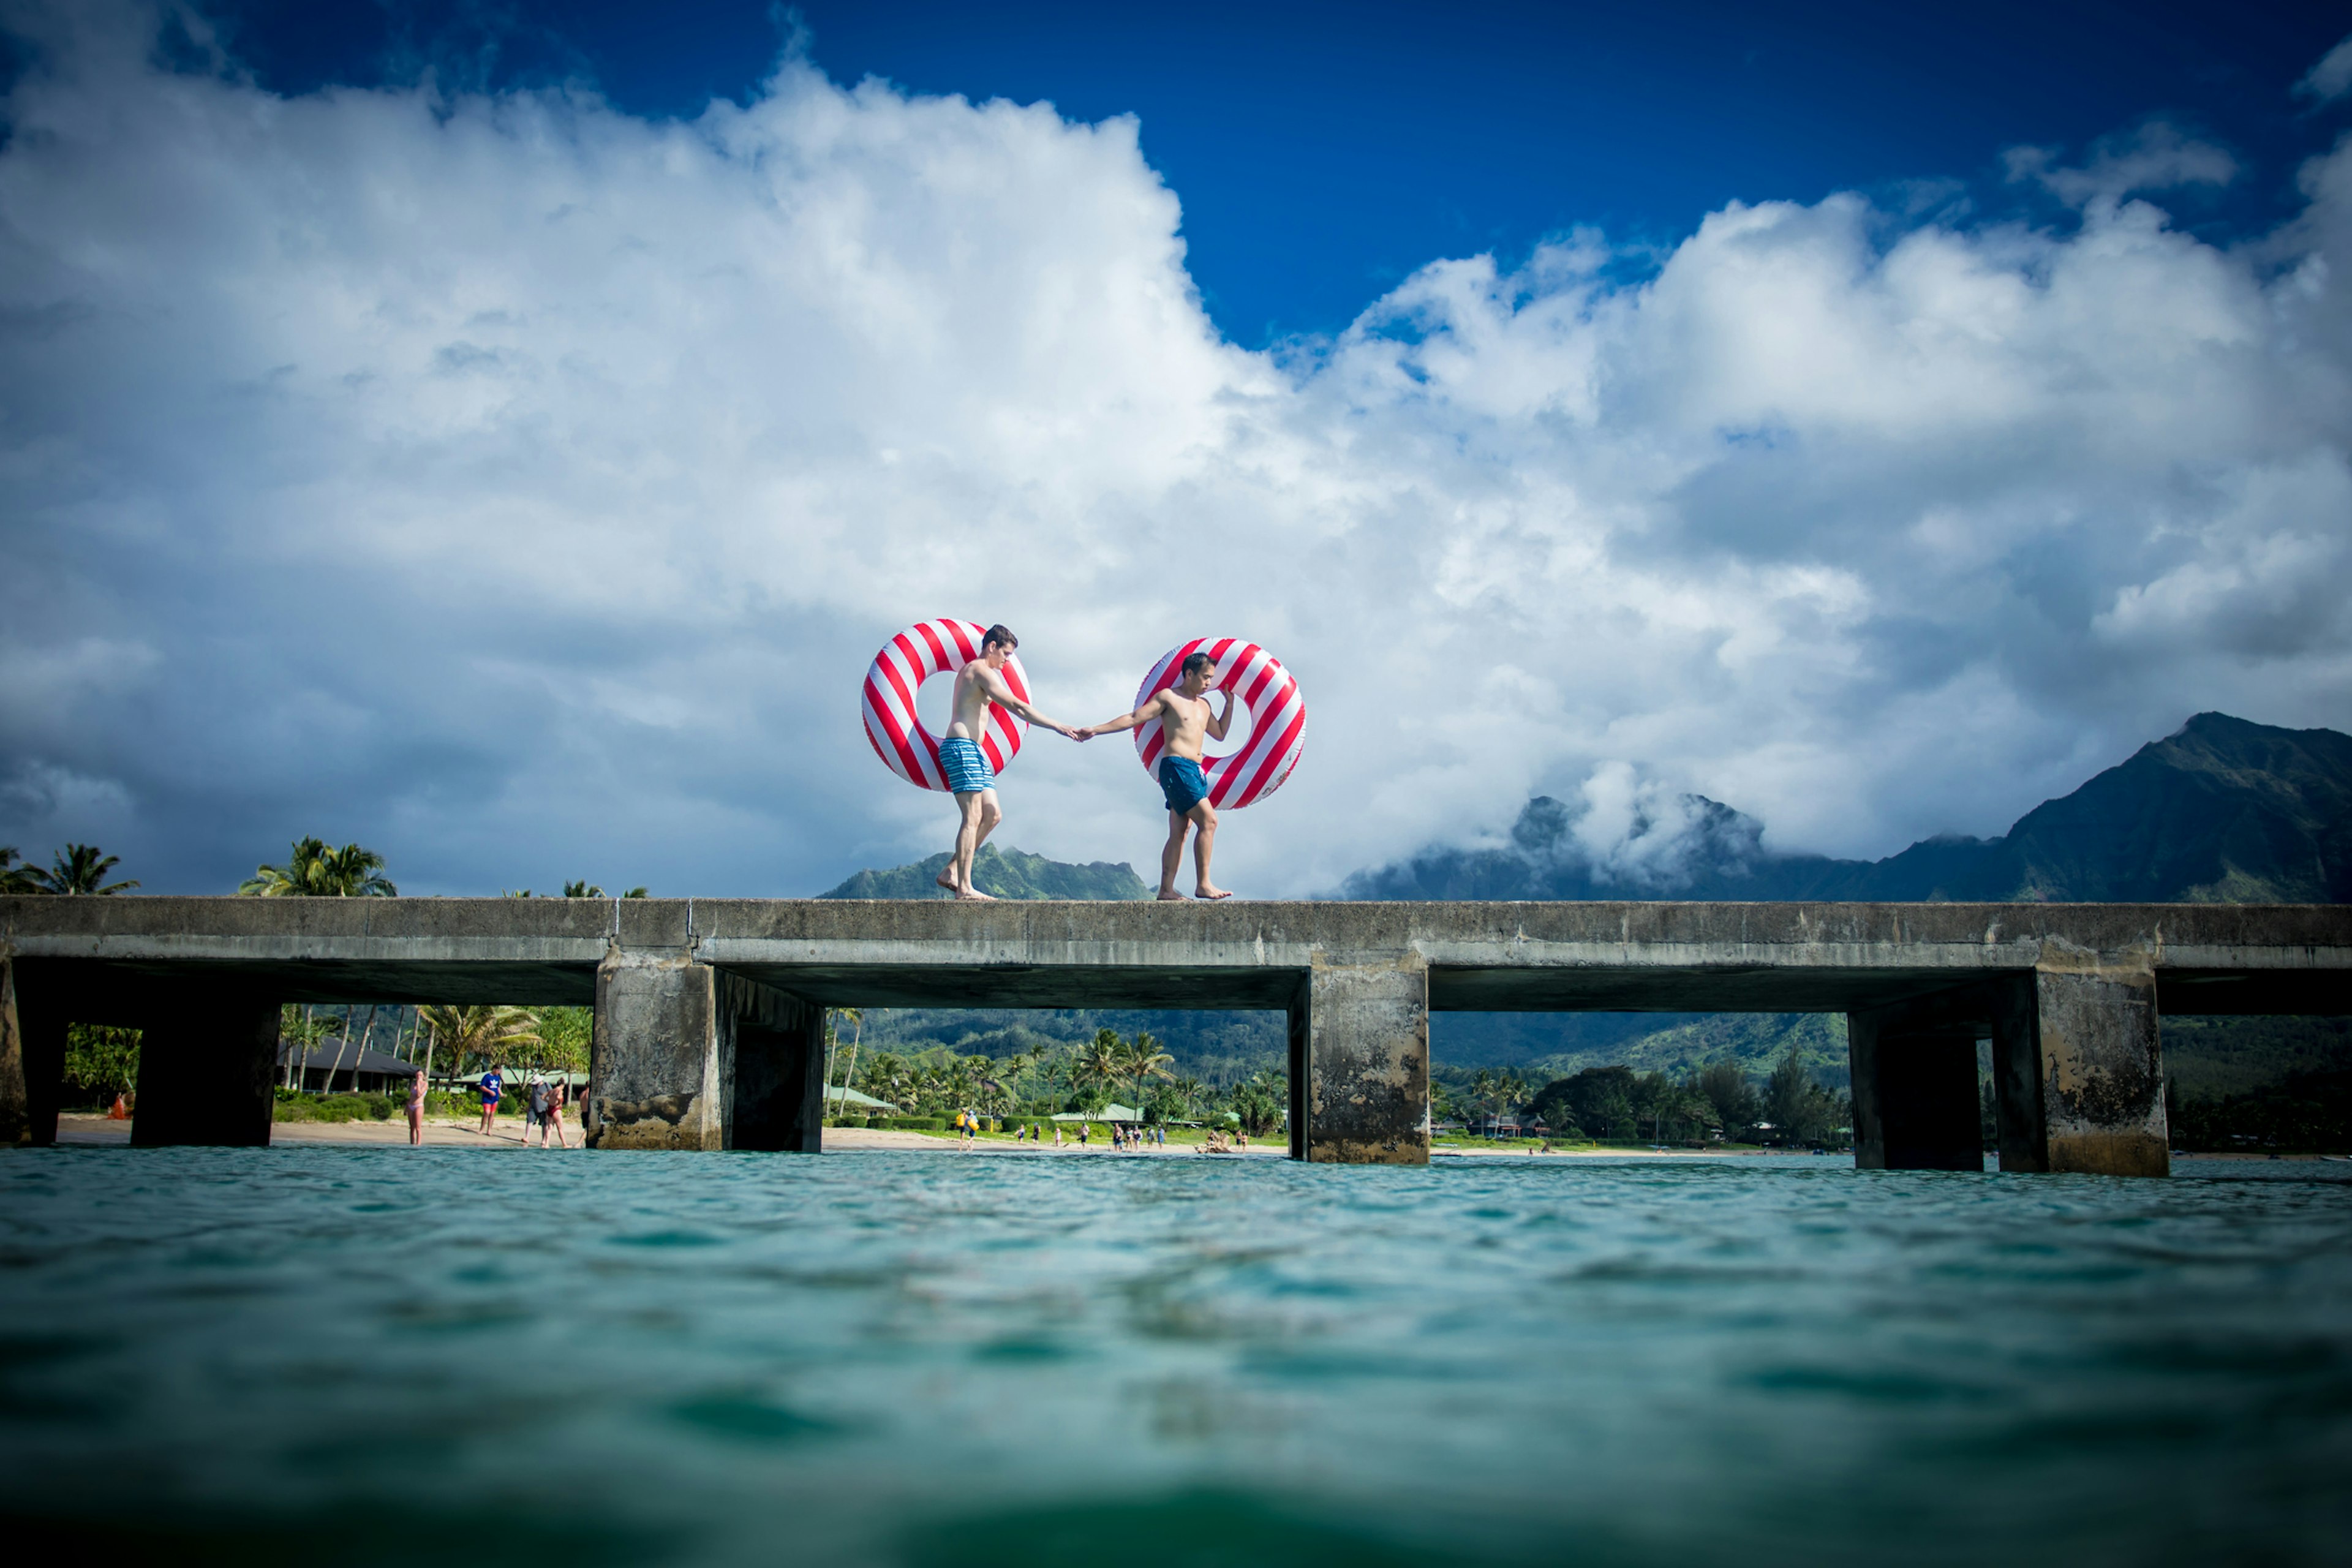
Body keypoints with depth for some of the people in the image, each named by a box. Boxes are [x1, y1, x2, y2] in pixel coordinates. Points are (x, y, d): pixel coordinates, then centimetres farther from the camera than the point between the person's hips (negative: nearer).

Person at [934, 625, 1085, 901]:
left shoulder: (971, 670, 23)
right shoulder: (981, 671, -8)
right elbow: (1017, 706, -15)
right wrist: (1058, 726, -14)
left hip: (972, 750, 10)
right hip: (961, 747, -10)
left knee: (992, 815, 6)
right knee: (973, 818, -13)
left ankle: (951, 872, 7)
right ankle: (964, 888, -14)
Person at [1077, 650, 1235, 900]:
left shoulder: (1204, 706, 22)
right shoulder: (1168, 697, 0)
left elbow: (1220, 734, 32)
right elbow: (1133, 718, -2)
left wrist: (1230, 702, 25)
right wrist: (1096, 729, -7)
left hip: (1195, 772, 8)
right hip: (1176, 767, -8)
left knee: (1179, 832, 4)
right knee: (1209, 820, -17)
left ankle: (1167, 889, 4)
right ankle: (1203, 884, -17)